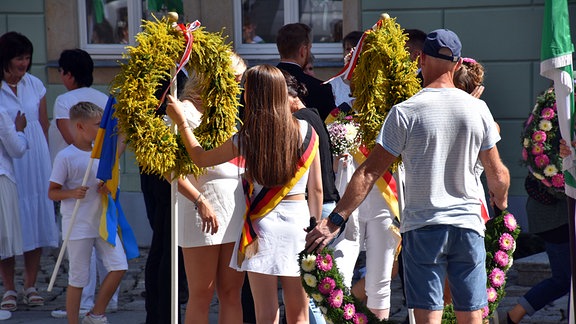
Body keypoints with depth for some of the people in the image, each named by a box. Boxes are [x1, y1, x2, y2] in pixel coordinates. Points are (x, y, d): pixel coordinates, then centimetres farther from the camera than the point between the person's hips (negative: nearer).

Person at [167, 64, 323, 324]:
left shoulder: (248, 137, -7)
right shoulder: (305, 131, -1)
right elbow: (316, 189, 3)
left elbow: (201, 159, 6)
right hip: (298, 220, 2)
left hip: (262, 224, -2)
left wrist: (180, 121, 14)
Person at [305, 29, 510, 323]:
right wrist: (501, 201, 31)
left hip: (422, 226, -2)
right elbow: (498, 175, 9)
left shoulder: (406, 112, -7)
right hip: (468, 224, 3)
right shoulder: (478, 109, 1)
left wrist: (335, 220, -7)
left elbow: (370, 172, -9)